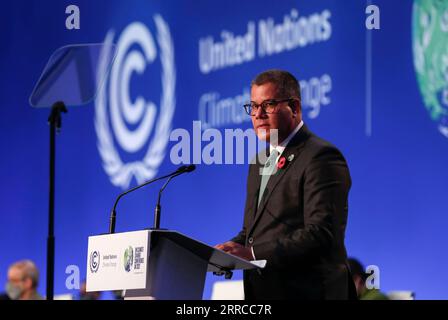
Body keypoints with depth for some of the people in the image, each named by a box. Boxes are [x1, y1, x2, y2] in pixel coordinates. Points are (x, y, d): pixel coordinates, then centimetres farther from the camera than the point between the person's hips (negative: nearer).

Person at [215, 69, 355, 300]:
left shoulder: (322, 157, -12)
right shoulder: (261, 160, 17)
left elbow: (320, 233, -22)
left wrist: (253, 253, -26)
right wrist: (231, 251, -3)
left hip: (306, 292, -8)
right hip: (260, 292, 8)